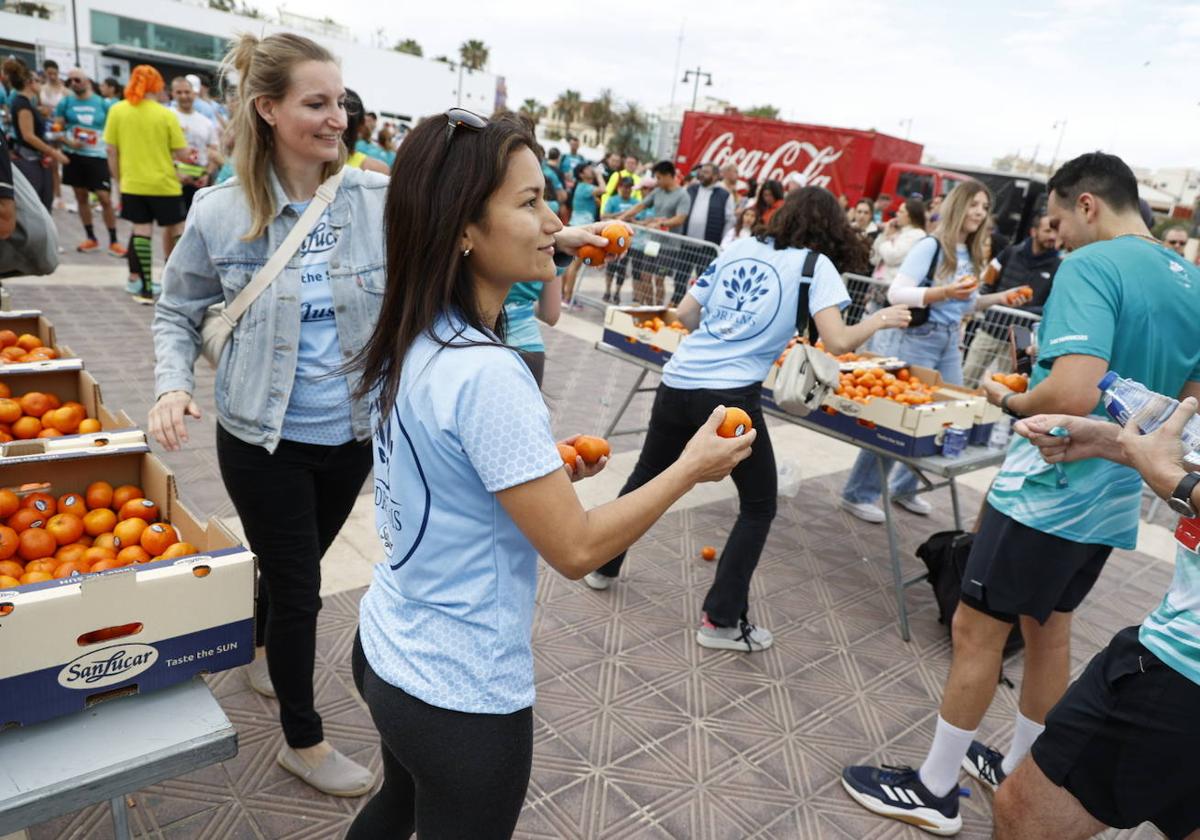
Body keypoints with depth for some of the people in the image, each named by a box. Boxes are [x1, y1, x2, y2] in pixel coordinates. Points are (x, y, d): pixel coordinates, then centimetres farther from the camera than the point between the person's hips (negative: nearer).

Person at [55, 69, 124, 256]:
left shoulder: (102, 103, 2)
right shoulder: (65, 102, 3)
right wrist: (68, 142, -14)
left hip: (98, 156, -2)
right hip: (75, 155, 2)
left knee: (105, 198, -9)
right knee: (81, 197, 8)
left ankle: (113, 241, 0)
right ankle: (91, 239, 18)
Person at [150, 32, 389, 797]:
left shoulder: (378, 199, -8)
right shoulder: (221, 212, -9)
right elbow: (178, 313, 3)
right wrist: (174, 385, -15)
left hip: (353, 431, 2)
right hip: (264, 438, -2)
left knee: (295, 567, 24)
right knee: (298, 586, 8)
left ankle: (262, 648, 58)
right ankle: (304, 741, 33)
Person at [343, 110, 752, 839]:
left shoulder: (409, 343, -3)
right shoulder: (487, 375, -29)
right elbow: (576, 548, -23)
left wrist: (540, 470, 4)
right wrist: (692, 467, -13)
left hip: (386, 649, 7)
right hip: (462, 694, -7)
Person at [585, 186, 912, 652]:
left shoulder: (738, 248, 15)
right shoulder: (816, 264, 2)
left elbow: (684, 314, 16)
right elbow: (838, 341, -10)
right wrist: (879, 320, 8)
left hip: (677, 383, 5)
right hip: (730, 397, -5)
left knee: (645, 477, 25)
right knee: (759, 507, 14)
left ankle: (602, 566, 42)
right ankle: (722, 620, 16)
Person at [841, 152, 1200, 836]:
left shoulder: (1092, 266, -18)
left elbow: (1072, 395, -30)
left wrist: (1012, 402, -12)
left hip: (1049, 493, -8)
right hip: (1114, 498, 9)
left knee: (977, 630, 4)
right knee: (1050, 628, 21)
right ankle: (1020, 770, 38)